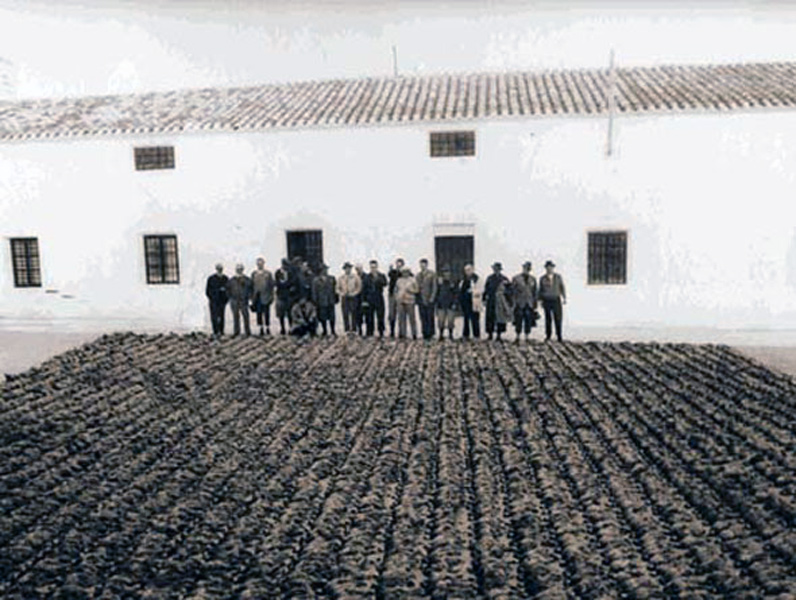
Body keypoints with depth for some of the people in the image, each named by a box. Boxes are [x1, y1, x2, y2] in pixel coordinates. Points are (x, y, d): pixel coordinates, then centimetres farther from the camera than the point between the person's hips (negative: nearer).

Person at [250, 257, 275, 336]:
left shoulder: (268, 273, 1)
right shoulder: (254, 273, 7)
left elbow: (271, 284, 1)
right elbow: (252, 285, 8)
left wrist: (271, 296, -3)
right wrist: (252, 296, 4)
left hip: (265, 296, -2)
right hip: (257, 296, 2)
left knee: (266, 313, 0)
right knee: (259, 313, 4)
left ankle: (268, 328, 8)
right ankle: (261, 328, 10)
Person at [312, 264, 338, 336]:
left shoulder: (331, 279, 8)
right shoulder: (316, 280, 0)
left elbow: (334, 289, 11)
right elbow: (314, 292, 0)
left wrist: (336, 298, 5)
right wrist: (315, 301, -3)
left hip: (331, 302, 2)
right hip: (322, 302, -2)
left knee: (332, 317, 3)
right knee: (323, 317, 3)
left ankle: (333, 331, 14)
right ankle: (324, 331, 15)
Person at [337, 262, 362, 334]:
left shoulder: (355, 276, 4)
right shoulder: (340, 278, 11)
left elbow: (359, 286, 4)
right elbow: (338, 288, 16)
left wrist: (354, 293, -8)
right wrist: (341, 293, -2)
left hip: (353, 297, -2)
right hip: (344, 298, 2)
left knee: (353, 313, -6)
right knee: (345, 313, -4)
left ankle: (353, 329, -3)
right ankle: (347, 329, -1)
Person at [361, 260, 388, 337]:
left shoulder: (381, 276, 4)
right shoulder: (366, 277, 7)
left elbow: (385, 284, -16)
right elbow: (364, 289, 6)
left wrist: (377, 277, -24)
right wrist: (364, 301, 0)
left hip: (379, 300, -1)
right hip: (369, 300, 1)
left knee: (380, 318, 0)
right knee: (369, 318, 3)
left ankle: (381, 334, 6)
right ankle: (369, 334, 10)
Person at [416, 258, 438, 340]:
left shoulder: (432, 274, -2)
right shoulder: (418, 275, 13)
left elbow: (434, 287, -5)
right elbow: (417, 286, 15)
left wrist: (432, 298, -11)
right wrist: (417, 298, 6)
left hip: (429, 299, -4)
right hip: (421, 299, 4)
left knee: (430, 317, -3)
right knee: (423, 317, 4)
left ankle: (430, 334, 4)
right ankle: (425, 334, 10)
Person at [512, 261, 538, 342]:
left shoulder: (533, 279, 9)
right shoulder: (516, 278, -1)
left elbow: (534, 292, 11)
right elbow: (512, 291, 1)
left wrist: (535, 305, 8)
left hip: (529, 304, 3)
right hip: (519, 304, -2)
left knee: (528, 322, 1)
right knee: (519, 322, -1)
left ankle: (527, 338, 9)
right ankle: (517, 338, 11)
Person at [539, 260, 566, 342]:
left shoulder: (558, 277, 5)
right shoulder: (542, 279, 5)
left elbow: (562, 288, 9)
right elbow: (540, 290, 10)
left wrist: (564, 298, 0)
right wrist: (541, 300, 6)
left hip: (556, 300, 0)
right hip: (547, 301, 0)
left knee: (558, 319, -4)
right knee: (548, 319, 1)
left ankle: (559, 336, 4)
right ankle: (548, 336, 11)